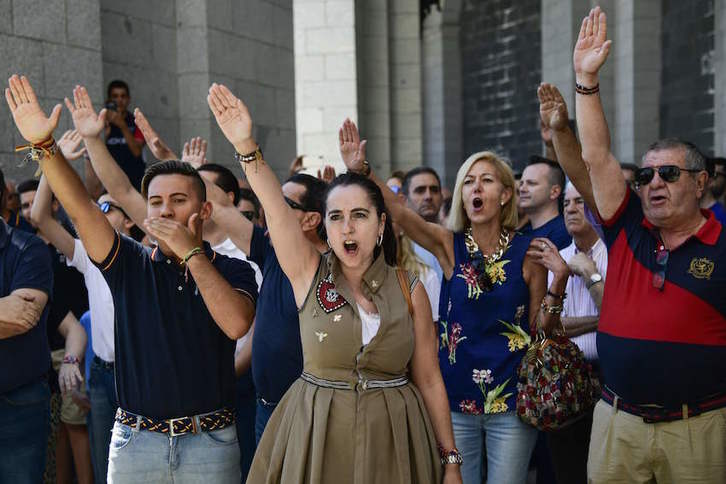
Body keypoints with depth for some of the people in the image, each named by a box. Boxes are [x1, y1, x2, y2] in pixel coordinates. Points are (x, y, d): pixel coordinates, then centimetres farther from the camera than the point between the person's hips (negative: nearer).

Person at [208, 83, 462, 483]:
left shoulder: (409, 289, -2)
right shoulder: (309, 274, -3)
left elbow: (429, 380, 2)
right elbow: (276, 207, -19)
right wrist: (246, 146, -33)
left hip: (391, 438, 1)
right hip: (317, 436, 0)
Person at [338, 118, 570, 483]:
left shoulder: (528, 253, -3)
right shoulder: (449, 245, -3)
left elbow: (540, 329, 1)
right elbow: (397, 211, -19)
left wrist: (558, 280, -11)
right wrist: (360, 171, -33)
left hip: (511, 399, -1)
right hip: (456, 398, 1)